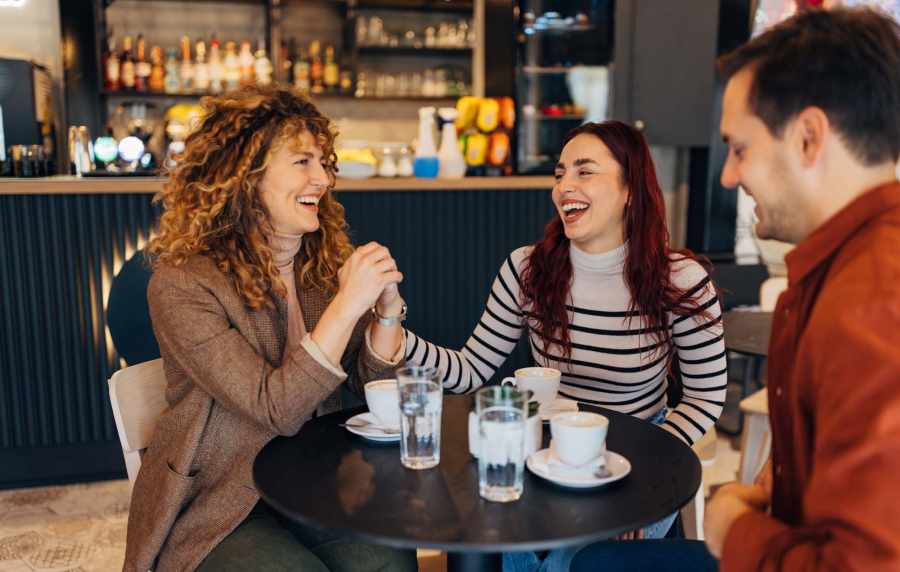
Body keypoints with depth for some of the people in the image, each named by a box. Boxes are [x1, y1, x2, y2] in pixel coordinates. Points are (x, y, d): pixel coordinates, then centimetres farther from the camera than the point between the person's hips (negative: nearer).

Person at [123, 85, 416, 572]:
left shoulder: (326, 258, 1)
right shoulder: (181, 284, -16)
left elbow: (370, 383, 4)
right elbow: (277, 411, -21)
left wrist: (388, 307, -14)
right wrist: (347, 304, -27)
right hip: (216, 501, -3)